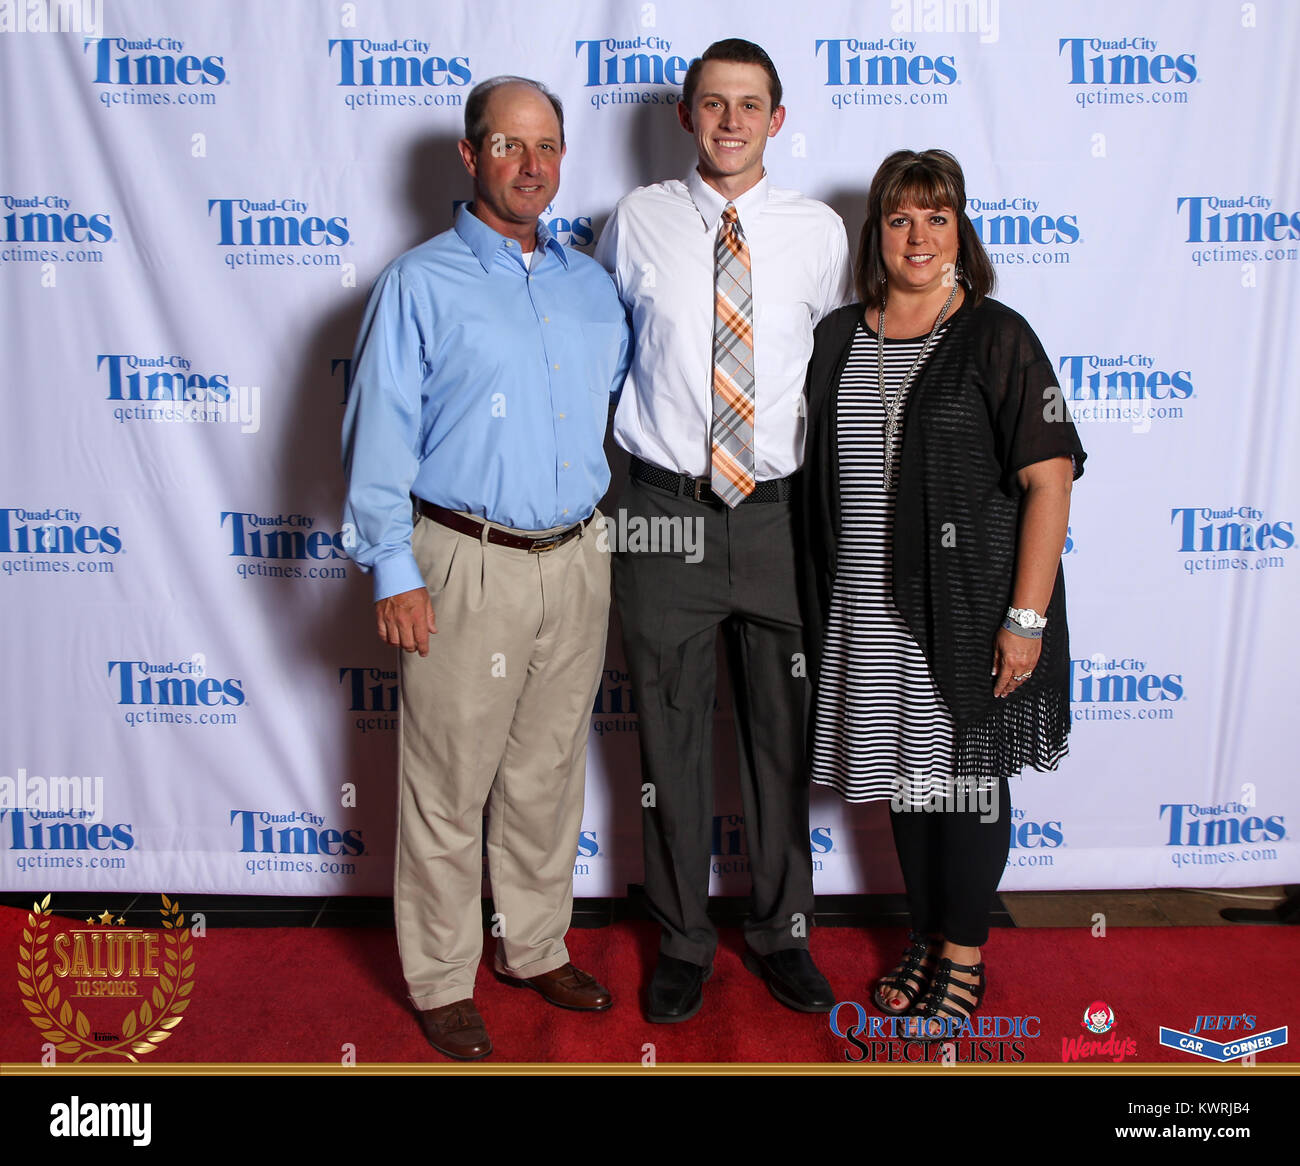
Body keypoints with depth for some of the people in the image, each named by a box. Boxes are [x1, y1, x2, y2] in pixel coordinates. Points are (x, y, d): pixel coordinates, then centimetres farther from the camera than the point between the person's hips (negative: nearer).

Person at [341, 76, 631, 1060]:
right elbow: (379, 435, -7)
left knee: (549, 775, 15)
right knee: (450, 785, 3)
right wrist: (394, 572, -11)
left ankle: (536, 949, 33)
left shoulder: (591, 284, 13)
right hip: (469, 567, -5)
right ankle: (442, 982, 21)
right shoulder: (422, 284, -3)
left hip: (578, 563, 5)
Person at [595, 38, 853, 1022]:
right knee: (672, 740, 9)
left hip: (778, 512, 1)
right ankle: (683, 940, 29)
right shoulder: (638, 221, 1)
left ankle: (782, 930, 33)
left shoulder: (818, 231, 3)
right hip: (666, 509, -1)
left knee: (783, 736, 12)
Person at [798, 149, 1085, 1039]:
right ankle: (927, 937, 33)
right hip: (868, 610, 4)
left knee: (966, 776, 6)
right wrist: (826, 595, 7)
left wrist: (1027, 616, -16)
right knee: (904, 770, 15)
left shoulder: (997, 339, -6)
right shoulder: (838, 338, 8)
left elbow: (1049, 480, -11)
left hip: (967, 608, -4)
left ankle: (964, 956, 25)